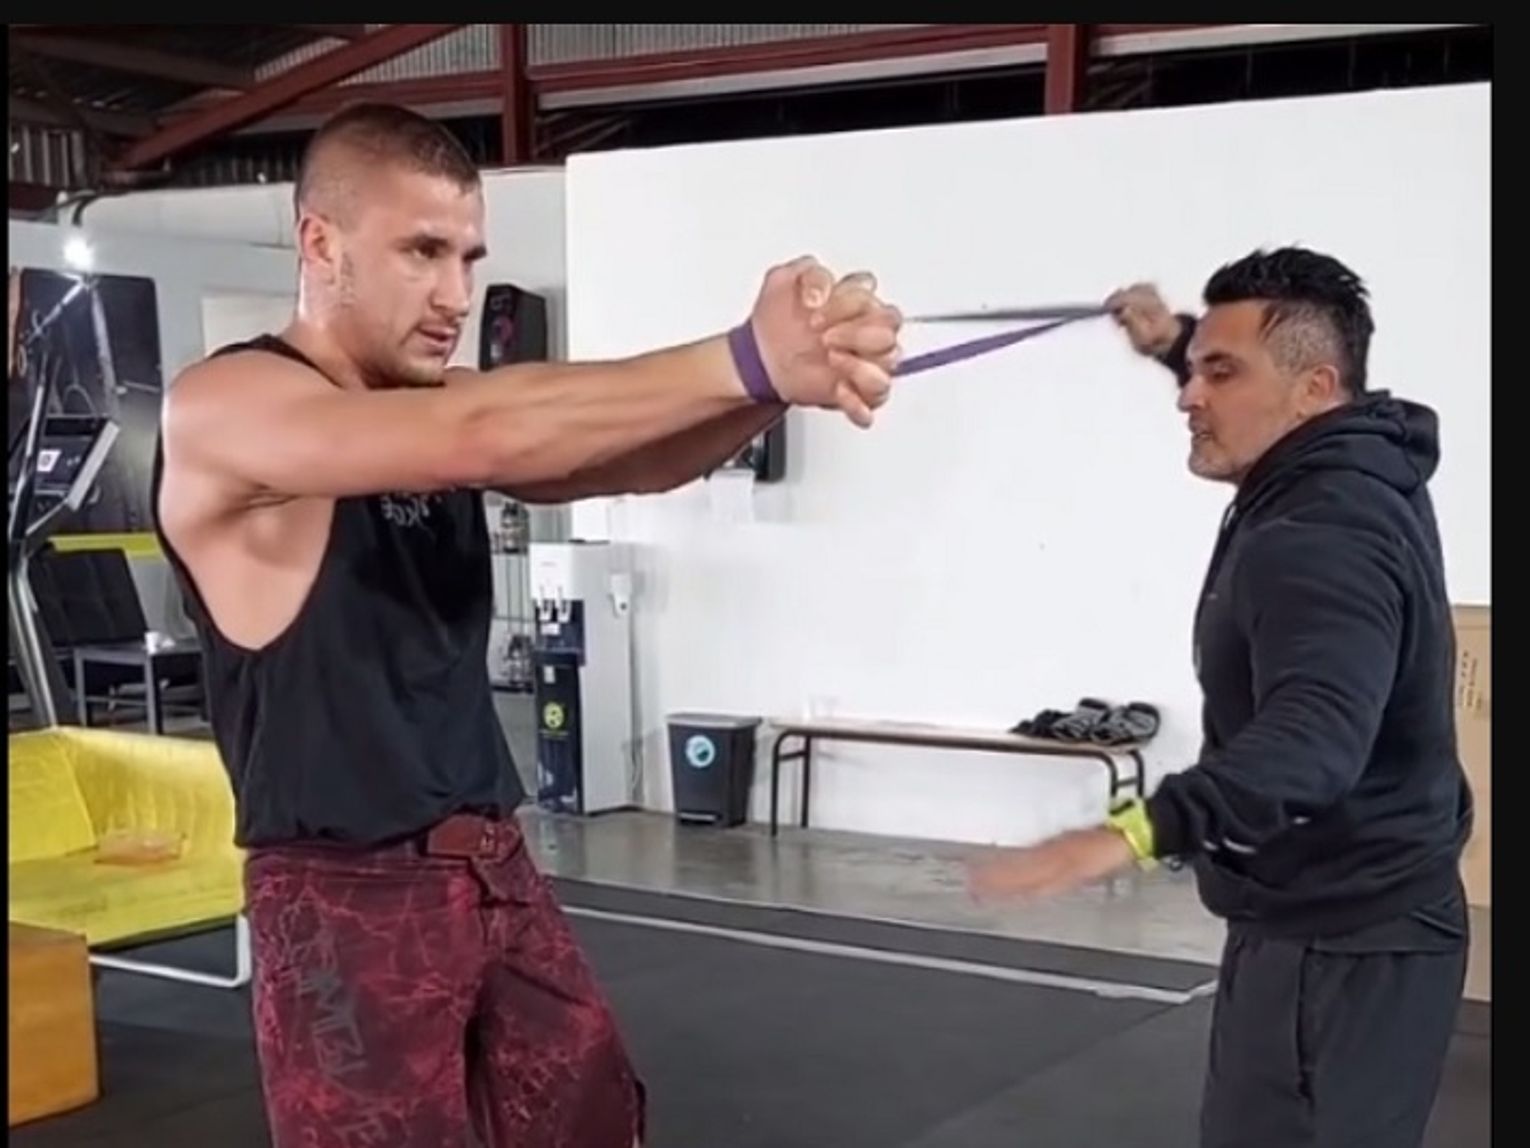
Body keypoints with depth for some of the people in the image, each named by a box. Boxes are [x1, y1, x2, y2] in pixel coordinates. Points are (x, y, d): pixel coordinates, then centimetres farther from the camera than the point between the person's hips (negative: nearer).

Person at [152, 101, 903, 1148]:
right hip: (349, 898, -7)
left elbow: (632, 461, -8)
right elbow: (487, 435, -31)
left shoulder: (440, 412, 7)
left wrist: (784, 375, -28)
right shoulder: (223, 410, -15)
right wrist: (748, 360, -35)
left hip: (495, 867, 7)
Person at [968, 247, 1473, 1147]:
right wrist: (1176, 344, 24)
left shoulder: (1322, 539, -26)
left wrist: (1136, 832, -55)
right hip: (1338, 921, 11)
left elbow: (1311, 738, -43)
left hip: (1340, 946, -11)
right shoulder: (1354, 472, 6)